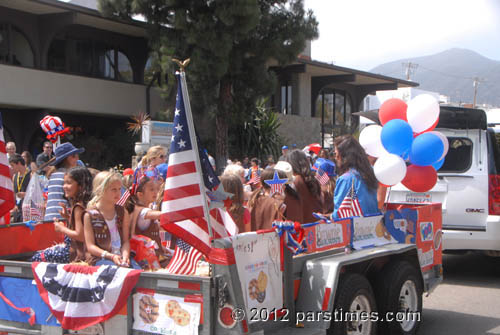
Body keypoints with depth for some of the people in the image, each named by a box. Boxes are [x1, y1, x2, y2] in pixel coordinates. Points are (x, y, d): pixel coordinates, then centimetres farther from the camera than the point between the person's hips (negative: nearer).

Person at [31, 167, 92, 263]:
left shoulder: (78, 207, -19)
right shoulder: (77, 204, 10)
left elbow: (80, 236, -24)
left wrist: (62, 229, -12)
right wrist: (68, 216, 9)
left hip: (75, 253, -10)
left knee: (36, 258, -4)